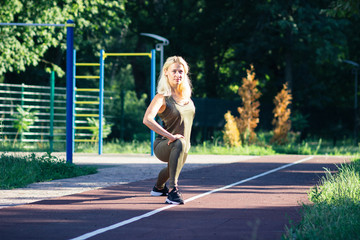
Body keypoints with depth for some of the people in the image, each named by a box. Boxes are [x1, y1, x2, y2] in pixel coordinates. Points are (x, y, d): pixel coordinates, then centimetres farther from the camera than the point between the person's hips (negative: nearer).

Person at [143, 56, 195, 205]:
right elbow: (147, 120, -33)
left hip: (184, 147, 8)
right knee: (179, 143, -40)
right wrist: (170, 136, -38)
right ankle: (173, 190, -42)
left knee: (173, 169, 32)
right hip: (163, 146, -8)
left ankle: (159, 187, 66)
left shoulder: (186, 94, 2)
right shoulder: (162, 97, -19)